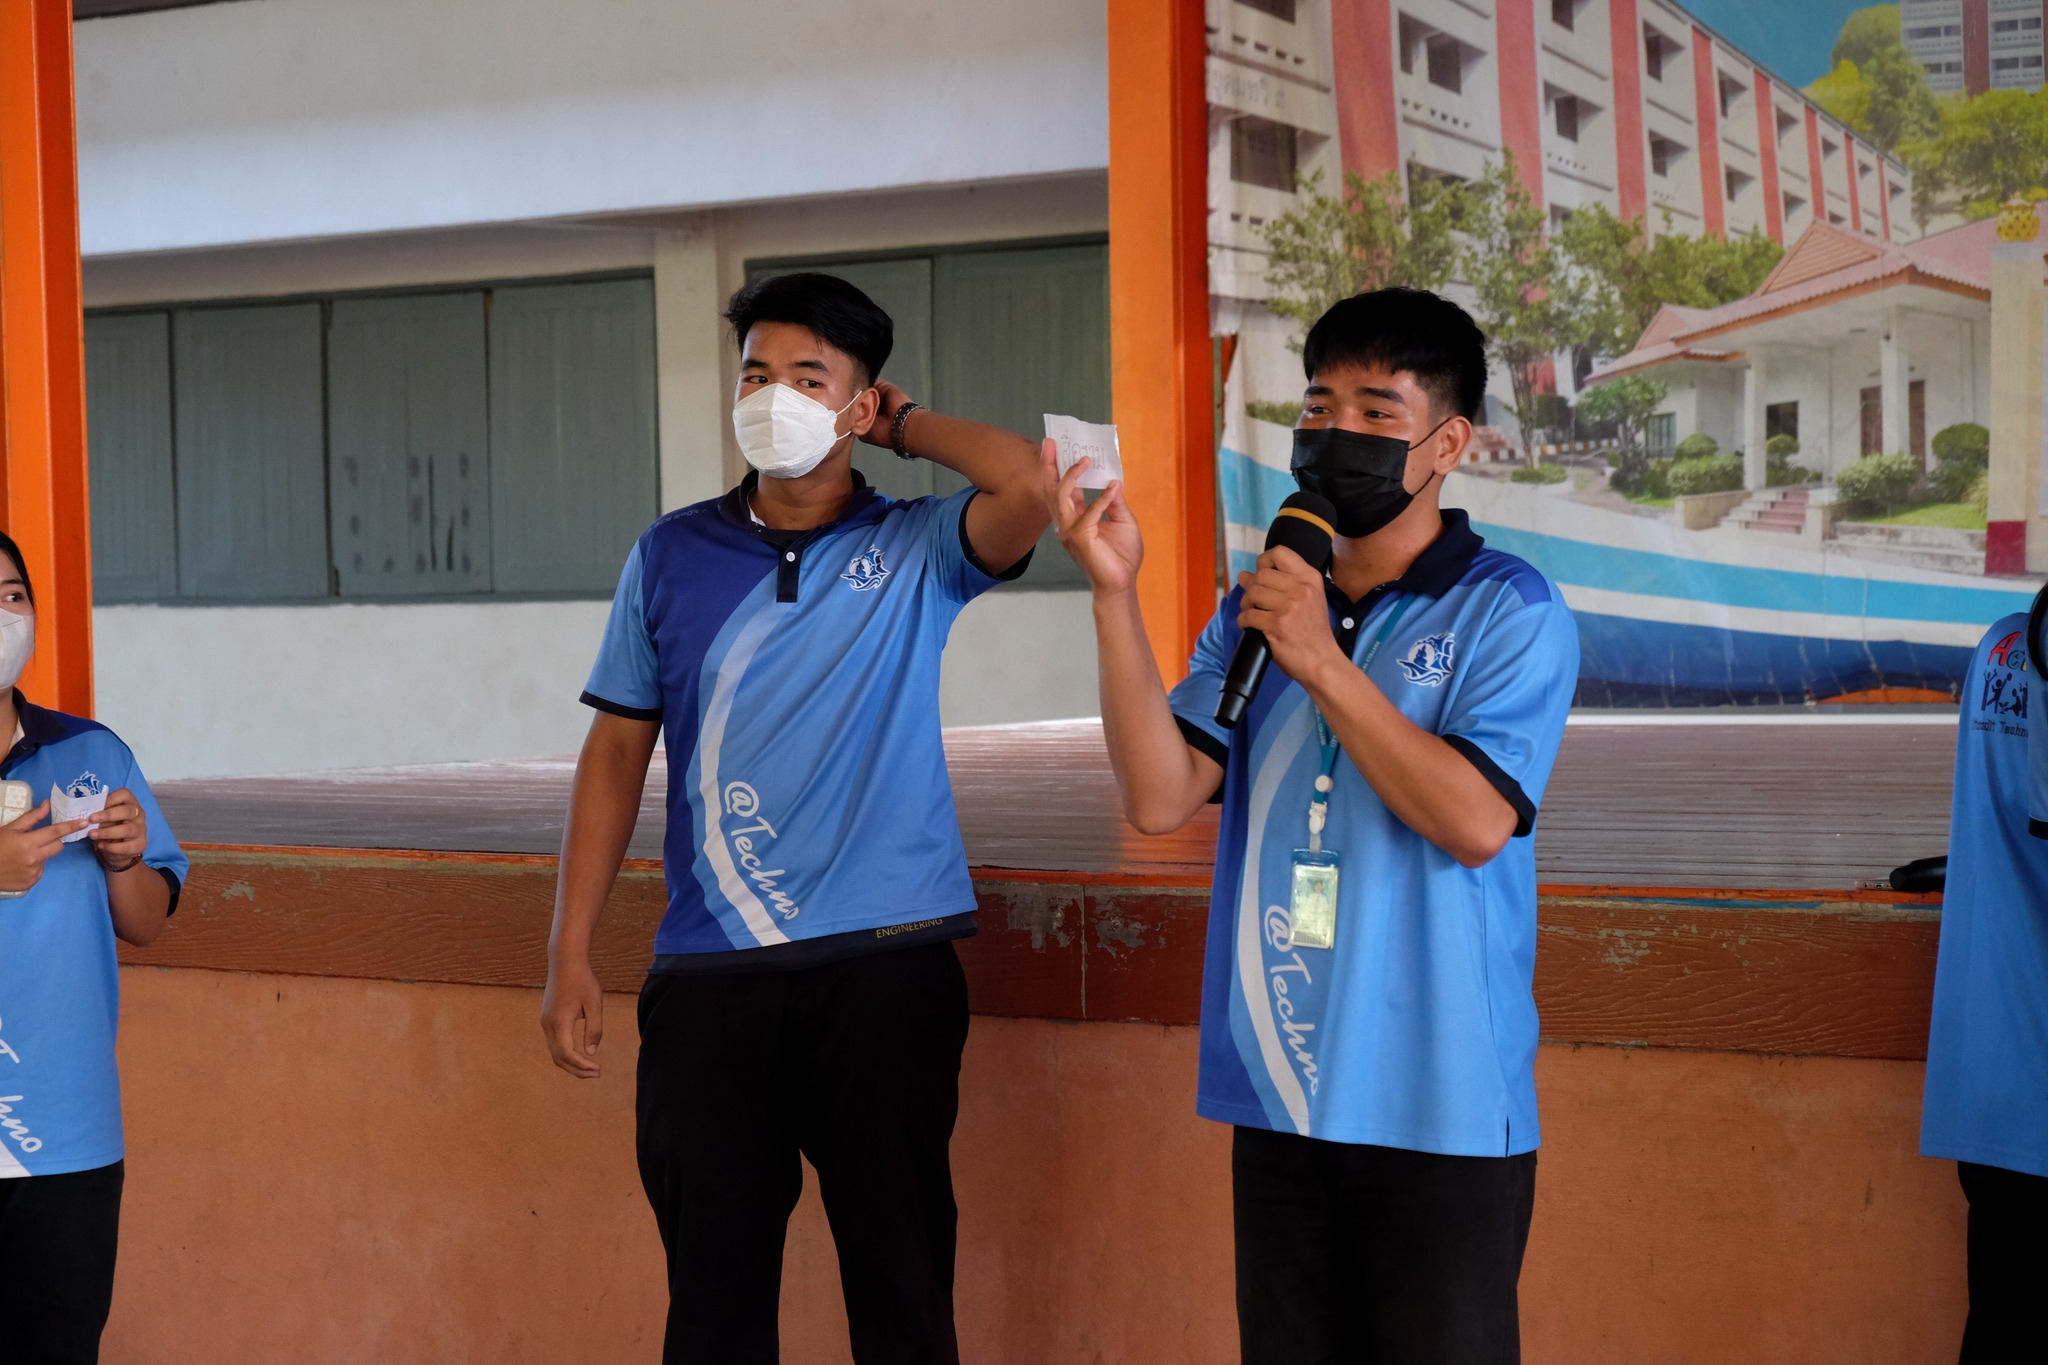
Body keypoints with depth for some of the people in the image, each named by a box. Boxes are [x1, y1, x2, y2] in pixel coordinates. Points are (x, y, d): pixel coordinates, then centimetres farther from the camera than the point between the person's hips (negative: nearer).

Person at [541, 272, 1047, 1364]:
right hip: (708, 978, 2)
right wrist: (570, 956, 5)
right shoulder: (672, 556, 8)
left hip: (885, 969, -2)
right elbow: (617, 753, 10)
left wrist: (907, 426, -1)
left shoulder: (914, 552, 1)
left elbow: (1029, 487, -19)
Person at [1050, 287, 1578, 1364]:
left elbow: (1476, 821, -17)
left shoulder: (1507, 610, -4)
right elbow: (1160, 799, -3)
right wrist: (1113, 594, -11)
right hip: (1278, 1092, 5)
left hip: (1440, 1110, -4)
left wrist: (1324, 664, -18)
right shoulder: (1257, 609, 10)